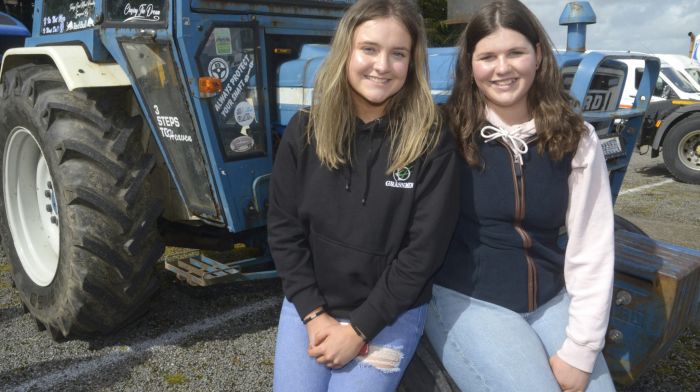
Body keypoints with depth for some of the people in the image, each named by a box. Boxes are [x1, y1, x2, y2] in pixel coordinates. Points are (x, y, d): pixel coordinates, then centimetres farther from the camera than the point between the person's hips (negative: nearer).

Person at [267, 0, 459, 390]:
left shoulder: (432, 142, -14)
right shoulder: (305, 130, -7)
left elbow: (424, 250, -14)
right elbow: (284, 228, -3)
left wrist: (359, 327, -14)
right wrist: (313, 313, -9)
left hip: (391, 312, -2)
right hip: (309, 303, 3)